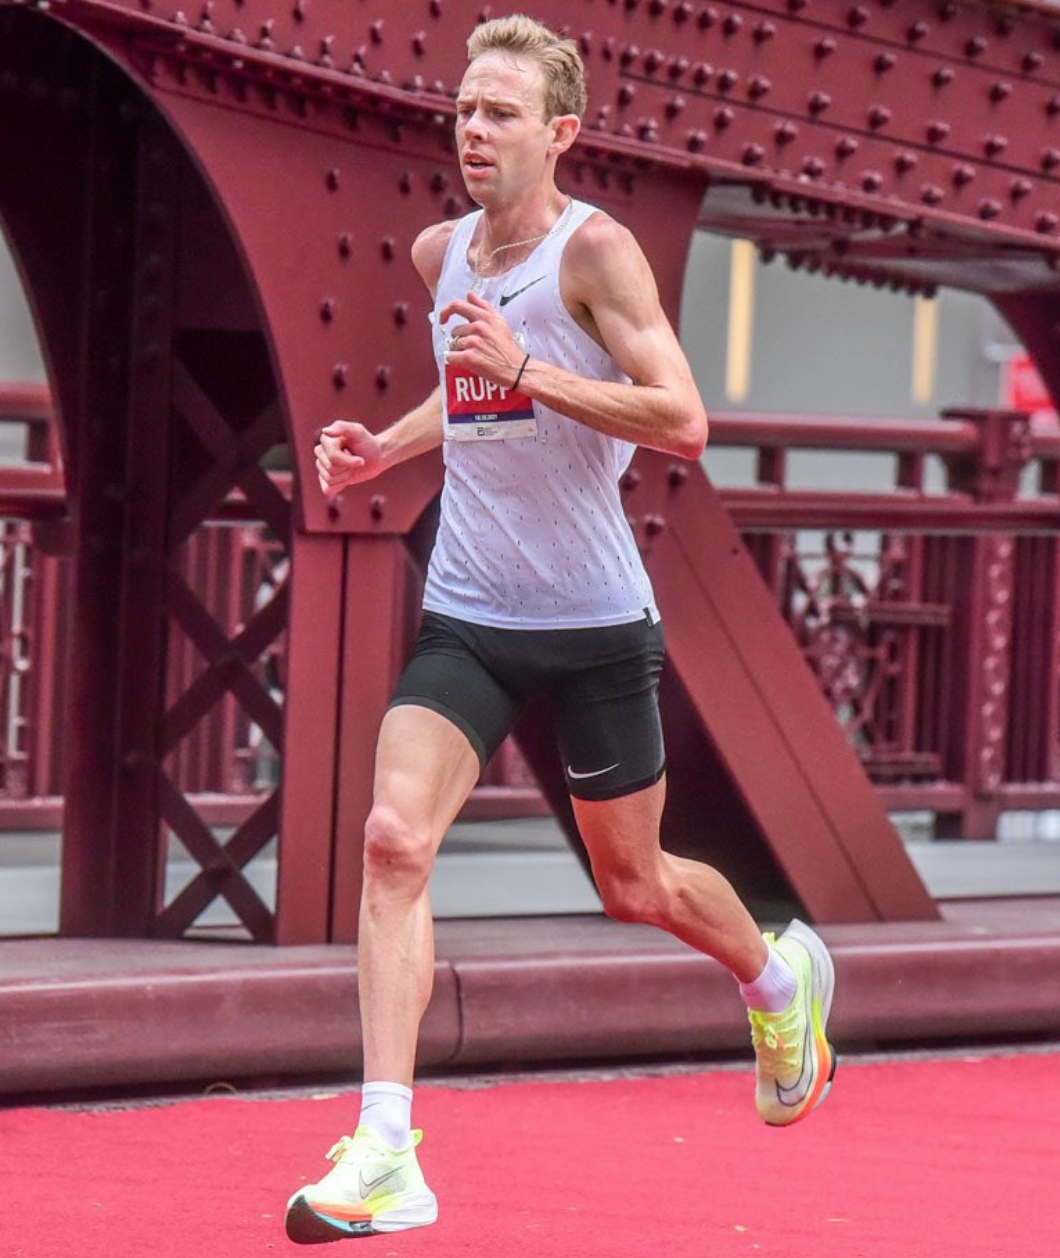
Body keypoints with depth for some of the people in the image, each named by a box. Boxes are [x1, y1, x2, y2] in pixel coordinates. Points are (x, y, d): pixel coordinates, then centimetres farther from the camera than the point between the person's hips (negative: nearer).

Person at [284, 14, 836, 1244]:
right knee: (394, 839, -18)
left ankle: (780, 976, 46)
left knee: (635, 886, 11)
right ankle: (383, 1155, -22)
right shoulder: (440, 254, 6)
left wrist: (528, 370, -30)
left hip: (595, 622, -4)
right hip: (466, 619, 4)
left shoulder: (596, 251, -14)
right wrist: (383, 445, 8)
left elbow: (682, 419, -23)